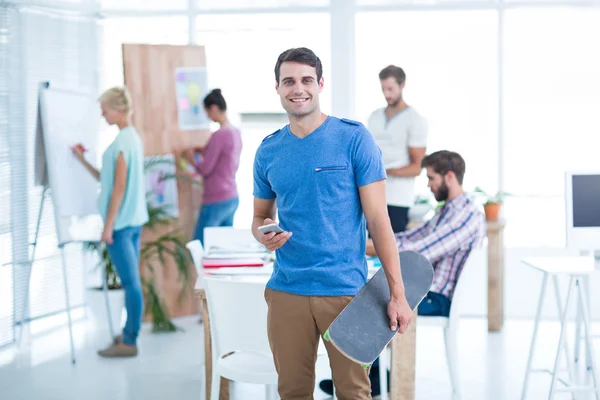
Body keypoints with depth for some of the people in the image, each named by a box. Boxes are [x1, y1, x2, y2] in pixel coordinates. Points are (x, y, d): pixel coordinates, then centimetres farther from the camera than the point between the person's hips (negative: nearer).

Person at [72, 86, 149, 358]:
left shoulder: (122, 142, -15)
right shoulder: (132, 137, 14)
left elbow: (119, 187, -18)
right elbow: (108, 179, 19)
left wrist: (108, 226, -15)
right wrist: (83, 161, 14)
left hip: (120, 222, -10)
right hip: (134, 220, 10)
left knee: (130, 281, -6)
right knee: (132, 280, 13)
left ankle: (129, 342, -1)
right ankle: (129, 333, 22)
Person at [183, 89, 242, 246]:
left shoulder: (219, 135, -18)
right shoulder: (236, 133, 8)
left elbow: (205, 170, -15)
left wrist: (191, 158, 2)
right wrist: (204, 153, 18)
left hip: (216, 201, -9)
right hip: (232, 199, 9)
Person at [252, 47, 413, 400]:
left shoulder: (354, 138, -5)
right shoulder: (268, 150, 7)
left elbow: (378, 218, -7)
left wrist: (398, 294, -11)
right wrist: (264, 234, -8)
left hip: (345, 289, -3)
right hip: (286, 291, 3)